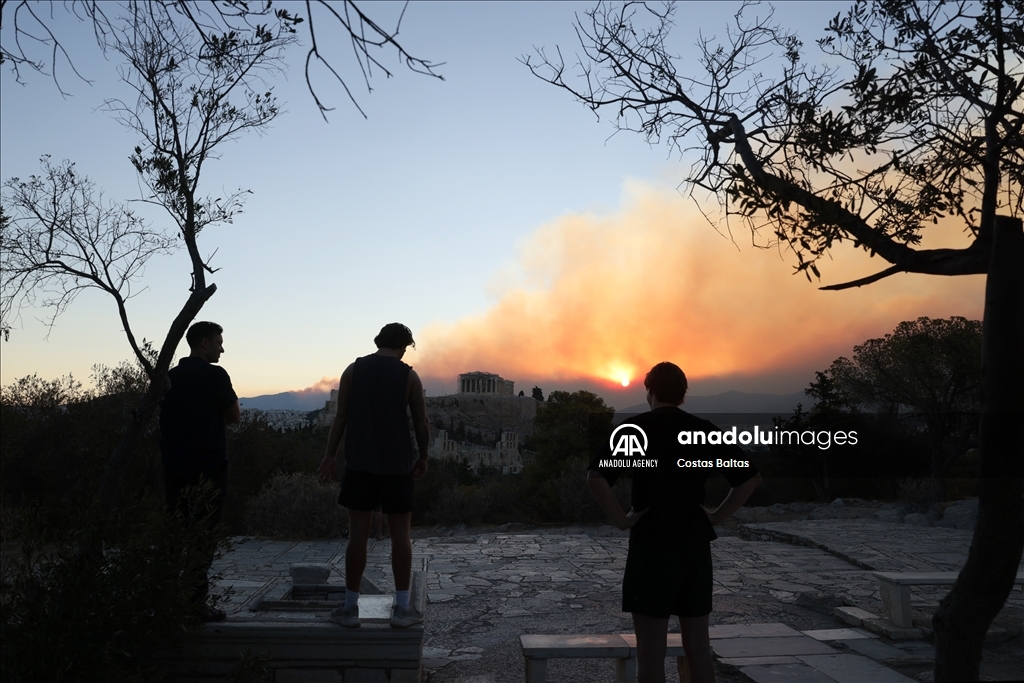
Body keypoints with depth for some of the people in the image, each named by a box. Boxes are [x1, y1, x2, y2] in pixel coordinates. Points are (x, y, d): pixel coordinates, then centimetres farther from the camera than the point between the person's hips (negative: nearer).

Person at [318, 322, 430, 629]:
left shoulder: (353, 370, 2)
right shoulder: (409, 376, -2)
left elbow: (341, 417, 0)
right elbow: (421, 423, -2)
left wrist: (330, 455, 7)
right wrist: (422, 457, 11)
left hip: (359, 462, 1)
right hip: (397, 464, -1)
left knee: (358, 532, 5)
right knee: (400, 533, 6)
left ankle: (350, 608, 10)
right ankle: (402, 608, 8)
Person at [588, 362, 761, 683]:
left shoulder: (638, 427, -6)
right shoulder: (705, 430, 6)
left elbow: (596, 476, -19)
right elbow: (750, 477, 8)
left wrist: (621, 519, -10)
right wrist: (717, 516, 8)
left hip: (652, 545, -4)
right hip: (696, 545, 4)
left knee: (651, 650, 3)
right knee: (698, 645, 13)